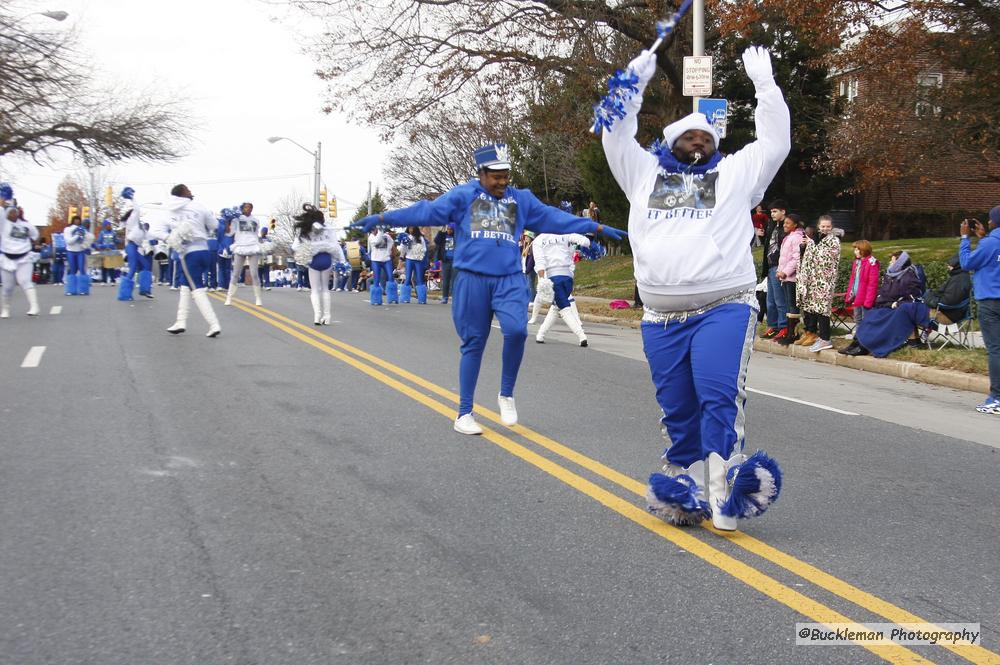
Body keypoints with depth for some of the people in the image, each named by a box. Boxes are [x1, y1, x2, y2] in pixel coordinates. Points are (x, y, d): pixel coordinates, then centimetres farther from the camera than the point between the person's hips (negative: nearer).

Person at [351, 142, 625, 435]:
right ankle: (464, 413, 15)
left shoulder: (522, 199, 15)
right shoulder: (463, 196, 5)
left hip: (510, 279, 2)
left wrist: (597, 228, 13)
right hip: (472, 278, -2)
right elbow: (427, 211, -3)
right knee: (473, 344, 3)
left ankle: (506, 394, 2)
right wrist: (382, 218, -13)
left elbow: (554, 218, 16)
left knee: (516, 330, -21)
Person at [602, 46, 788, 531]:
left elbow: (775, 143, 10)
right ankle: (684, 491, 17)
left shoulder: (735, 173, 16)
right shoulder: (645, 173, 20)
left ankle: (724, 493, -18)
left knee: (719, 397, -18)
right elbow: (617, 137, 17)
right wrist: (633, 84, 11)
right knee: (677, 410, 6)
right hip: (661, 317, 3)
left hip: (724, 308, -2)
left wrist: (764, 84, 10)